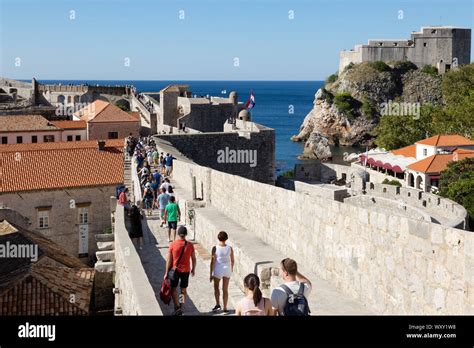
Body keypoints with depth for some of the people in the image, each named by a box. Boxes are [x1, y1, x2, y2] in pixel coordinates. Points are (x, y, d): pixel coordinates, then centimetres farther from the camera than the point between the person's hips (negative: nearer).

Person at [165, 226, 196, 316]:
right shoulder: (190, 245, -7)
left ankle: (177, 307, -2)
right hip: (186, 271, 2)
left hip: (175, 270, -2)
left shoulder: (172, 245, -13)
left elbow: (169, 260, -9)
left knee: (173, 289, 12)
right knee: (183, 290, 14)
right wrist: (193, 269, 17)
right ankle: (181, 309, 16)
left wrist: (166, 272, -1)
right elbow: (194, 259, 1)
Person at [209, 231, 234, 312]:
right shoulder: (230, 248, -6)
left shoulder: (215, 248, -14)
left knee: (216, 287, 21)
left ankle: (218, 304, 9)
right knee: (225, 289, 13)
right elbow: (232, 261, 4)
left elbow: (212, 262, -11)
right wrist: (231, 270, 23)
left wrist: (211, 274, -3)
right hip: (227, 269, 2)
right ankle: (225, 308, 18)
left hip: (218, 270, -2)